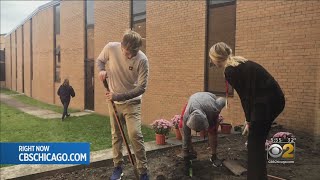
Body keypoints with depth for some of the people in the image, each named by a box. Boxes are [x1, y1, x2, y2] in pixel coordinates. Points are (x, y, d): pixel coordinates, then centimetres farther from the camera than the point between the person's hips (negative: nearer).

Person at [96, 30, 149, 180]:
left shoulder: (142, 60, -23)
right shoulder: (110, 48, -16)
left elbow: (141, 88, -21)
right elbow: (100, 60, 6)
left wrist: (118, 96, -26)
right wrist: (102, 70, -17)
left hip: (132, 102, -3)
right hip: (113, 101, 3)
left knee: (135, 134, -13)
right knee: (116, 134, 12)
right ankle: (118, 167, 29)